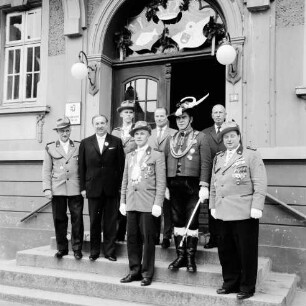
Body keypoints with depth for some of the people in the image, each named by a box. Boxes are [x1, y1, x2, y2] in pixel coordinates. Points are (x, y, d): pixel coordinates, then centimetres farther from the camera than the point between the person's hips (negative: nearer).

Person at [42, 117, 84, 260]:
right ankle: (62, 248, 18)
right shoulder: (50, 148, 9)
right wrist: (47, 188, -2)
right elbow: (46, 170, 7)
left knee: (77, 219, 0)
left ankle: (77, 248, 11)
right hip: (57, 189, 1)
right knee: (59, 220, 5)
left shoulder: (78, 146, 8)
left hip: (75, 189, 0)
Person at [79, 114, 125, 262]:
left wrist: (119, 186, -4)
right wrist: (83, 187, 2)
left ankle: (109, 251, 14)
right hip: (93, 188, 1)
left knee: (110, 222, 4)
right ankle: (94, 251, 19)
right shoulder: (85, 143, 8)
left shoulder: (116, 142, 5)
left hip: (111, 188, -1)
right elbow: (82, 166, 7)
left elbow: (121, 165, 2)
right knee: (94, 222, 8)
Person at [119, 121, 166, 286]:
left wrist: (158, 204, -12)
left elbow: (161, 182, -5)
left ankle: (147, 273, 11)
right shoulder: (129, 156, 17)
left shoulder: (157, 155, 1)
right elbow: (125, 181, 17)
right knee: (132, 238, 8)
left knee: (148, 239, 0)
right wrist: (122, 201, 11)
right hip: (131, 203, 5)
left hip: (148, 203, -5)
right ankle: (134, 271, 21)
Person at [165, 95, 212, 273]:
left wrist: (204, 186, -14)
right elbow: (165, 163, 12)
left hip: (192, 184, -4)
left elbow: (206, 163, -6)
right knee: (177, 220, 8)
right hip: (174, 184, 4)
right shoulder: (172, 139, 14)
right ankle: (180, 256, 17)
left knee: (192, 221, 1)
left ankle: (191, 257, 10)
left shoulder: (200, 137, 2)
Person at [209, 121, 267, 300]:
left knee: (246, 252, 3)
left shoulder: (252, 156, -1)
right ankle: (230, 283, 27)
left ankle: (247, 288, 16)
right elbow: (213, 185, 19)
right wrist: (213, 206, 14)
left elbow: (260, 184, -7)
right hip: (223, 213, 6)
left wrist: (256, 207, -14)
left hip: (244, 213, -5)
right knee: (226, 251, 11)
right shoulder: (218, 158, 16)